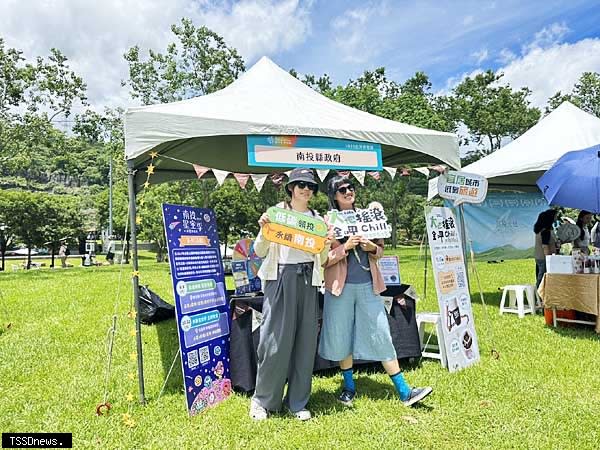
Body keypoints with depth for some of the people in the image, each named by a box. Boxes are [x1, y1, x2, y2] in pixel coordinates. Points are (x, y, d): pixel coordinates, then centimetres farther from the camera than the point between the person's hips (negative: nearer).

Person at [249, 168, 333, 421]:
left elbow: (321, 261, 16)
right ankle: (262, 400, 14)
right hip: (280, 278, -3)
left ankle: (297, 402, 18)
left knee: (305, 341, 5)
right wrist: (263, 230, -17)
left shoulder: (317, 219, 14)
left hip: (308, 281, 4)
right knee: (275, 339, -3)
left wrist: (326, 245, -4)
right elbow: (259, 252, 1)